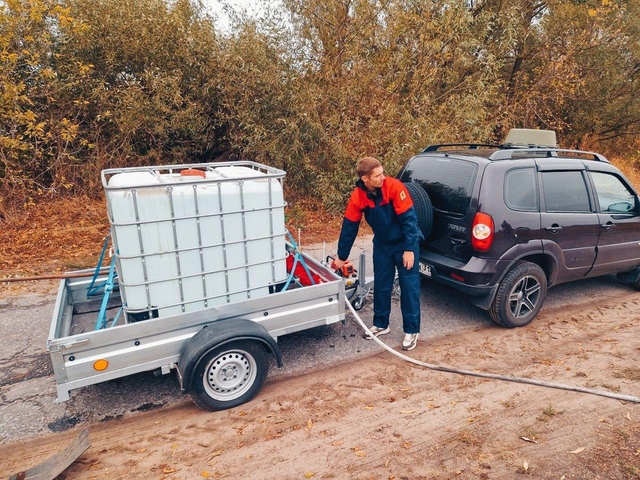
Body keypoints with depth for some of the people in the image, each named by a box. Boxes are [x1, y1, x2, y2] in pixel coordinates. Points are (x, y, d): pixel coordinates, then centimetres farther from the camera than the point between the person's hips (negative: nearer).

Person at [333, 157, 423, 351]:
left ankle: (411, 330, 12)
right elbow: (349, 227, -6)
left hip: (404, 242, -3)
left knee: (409, 285, -1)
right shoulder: (357, 197, -14)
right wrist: (342, 257, -1)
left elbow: (408, 219, -22)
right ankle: (381, 324, 28)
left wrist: (409, 249, -22)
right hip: (382, 244, 4)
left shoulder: (395, 187, -25)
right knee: (381, 284, 11)